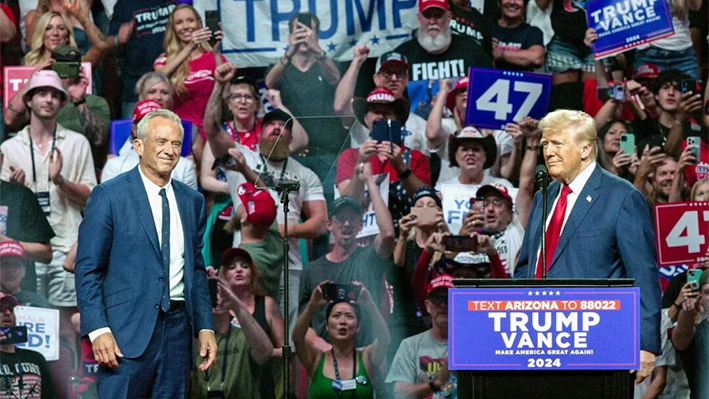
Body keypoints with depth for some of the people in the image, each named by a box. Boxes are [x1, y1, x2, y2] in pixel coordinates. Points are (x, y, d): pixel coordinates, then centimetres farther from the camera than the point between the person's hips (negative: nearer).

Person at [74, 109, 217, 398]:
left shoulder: (192, 201, 14)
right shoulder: (109, 196, -3)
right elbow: (87, 269, -5)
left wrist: (206, 328, 9)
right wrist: (98, 330, -15)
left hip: (178, 329, 5)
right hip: (128, 331, -5)